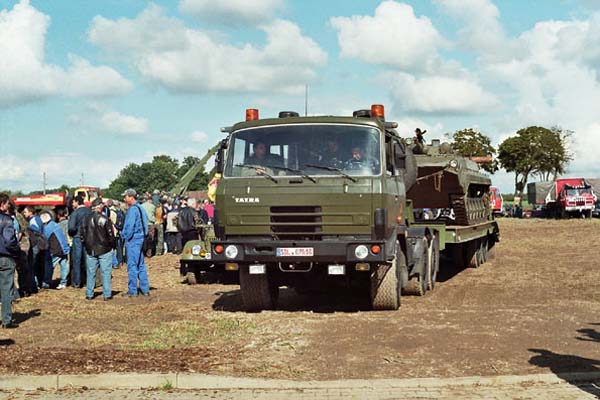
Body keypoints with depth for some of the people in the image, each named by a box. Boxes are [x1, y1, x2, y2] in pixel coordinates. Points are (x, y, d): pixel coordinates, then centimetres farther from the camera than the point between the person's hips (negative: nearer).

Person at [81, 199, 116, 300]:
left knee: (91, 273, 11)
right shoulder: (105, 219, -12)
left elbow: (82, 234, 7)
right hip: (104, 250, -4)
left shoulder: (86, 219, 1)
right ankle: (107, 294, 4)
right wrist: (112, 246, 5)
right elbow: (110, 234, -9)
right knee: (106, 273, 3)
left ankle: (89, 294, 14)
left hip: (90, 251, 4)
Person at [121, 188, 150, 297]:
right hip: (140, 239, 9)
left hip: (133, 240, -9)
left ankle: (132, 290, -2)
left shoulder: (132, 209, -15)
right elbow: (145, 223, 18)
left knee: (132, 265, -4)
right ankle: (145, 289, 16)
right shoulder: (140, 208, 13)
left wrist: (126, 238, -8)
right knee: (141, 265, 13)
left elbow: (130, 226, -20)